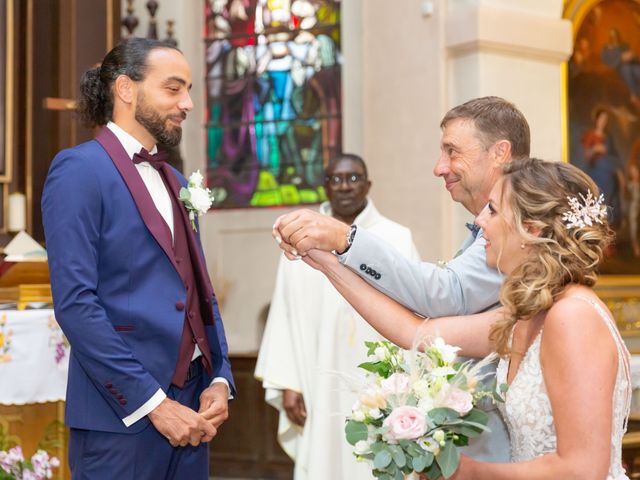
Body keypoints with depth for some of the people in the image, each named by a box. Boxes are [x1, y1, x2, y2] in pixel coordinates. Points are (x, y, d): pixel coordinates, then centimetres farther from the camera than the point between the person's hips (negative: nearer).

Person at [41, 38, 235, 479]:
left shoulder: (175, 182, 16)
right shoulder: (79, 170, -8)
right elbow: (75, 302, -16)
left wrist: (220, 379, 2)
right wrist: (152, 402, -17)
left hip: (190, 410, 7)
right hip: (122, 416, -7)